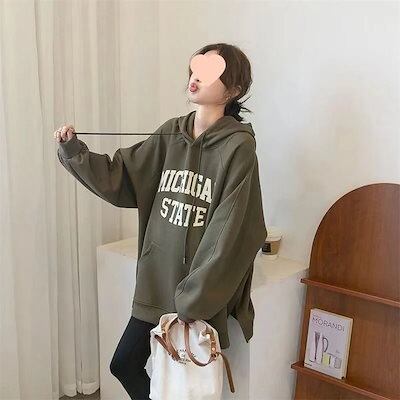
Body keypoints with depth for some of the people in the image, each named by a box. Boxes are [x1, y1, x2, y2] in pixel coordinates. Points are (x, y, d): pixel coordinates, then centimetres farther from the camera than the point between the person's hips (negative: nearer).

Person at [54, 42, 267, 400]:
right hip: (158, 279, 5)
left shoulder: (239, 146, -16)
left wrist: (194, 300, -17)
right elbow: (120, 177, 4)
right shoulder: (171, 134, 1)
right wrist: (75, 151, -9)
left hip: (203, 289, -5)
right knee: (124, 365, 16)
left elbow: (228, 233, -18)